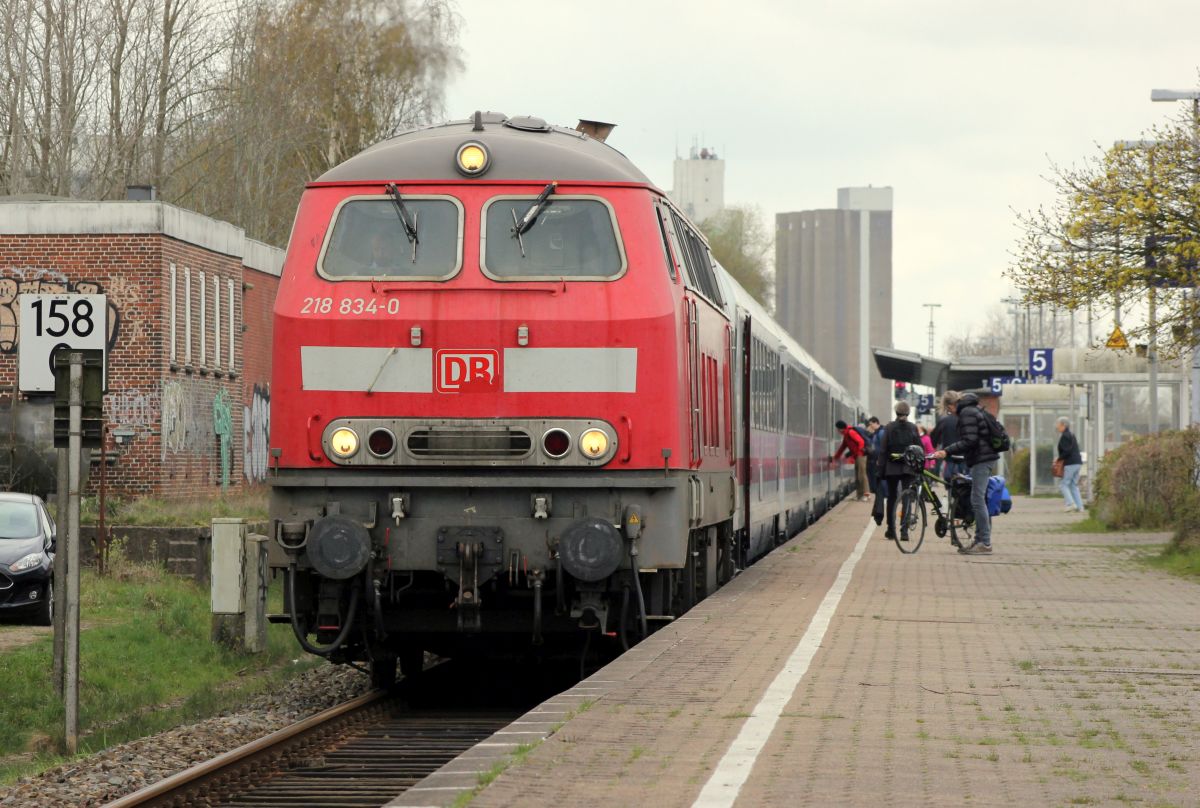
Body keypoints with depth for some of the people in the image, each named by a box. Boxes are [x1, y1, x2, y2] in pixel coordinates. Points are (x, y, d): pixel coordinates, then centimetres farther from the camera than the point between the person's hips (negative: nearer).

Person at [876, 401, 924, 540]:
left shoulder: (889, 428, -4)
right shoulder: (912, 428, -2)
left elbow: (883, 450, -5)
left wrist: (881, 469, 0)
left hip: (892, 468, 0)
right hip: (908, 468, 0)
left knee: (892, 498, 12)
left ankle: (891, 530, 16)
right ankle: (904, 531, -11)